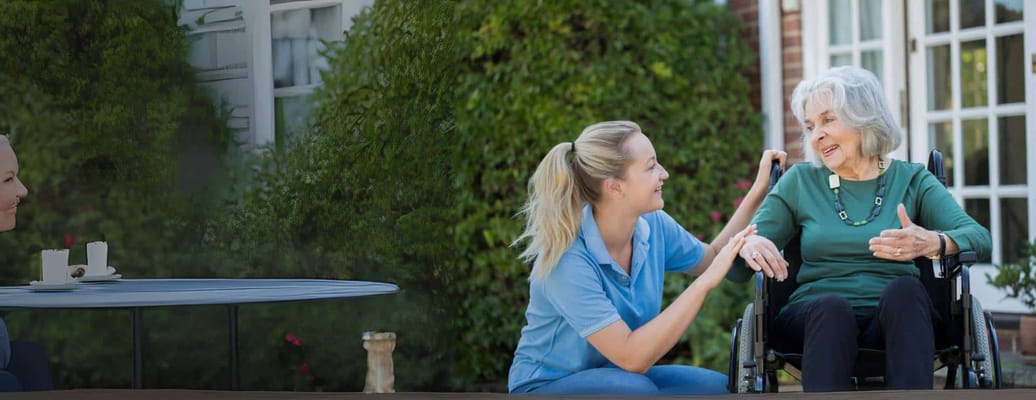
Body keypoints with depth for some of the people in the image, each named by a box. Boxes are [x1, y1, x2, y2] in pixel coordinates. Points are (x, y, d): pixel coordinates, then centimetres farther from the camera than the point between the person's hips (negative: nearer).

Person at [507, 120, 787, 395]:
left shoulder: (653, 226, -7)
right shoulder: (567, 261, -28)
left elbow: (711, 258, 16)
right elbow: (632, 356, -33)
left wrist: (759, 191, 6)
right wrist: (705, 283, -33)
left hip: (618, 376, 7)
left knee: (719, 389, -16)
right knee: (636, 390, -35)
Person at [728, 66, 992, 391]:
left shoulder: (912, 180, 14)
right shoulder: (799, 182, 16)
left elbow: (979, 239, -3)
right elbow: (736, 271, 11)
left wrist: (931, 243, -26)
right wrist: (748, 246, -15)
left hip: (897, 318, 0)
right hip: (818, 317, 0)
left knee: (904, 288, -33)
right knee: (831, 305, -35)